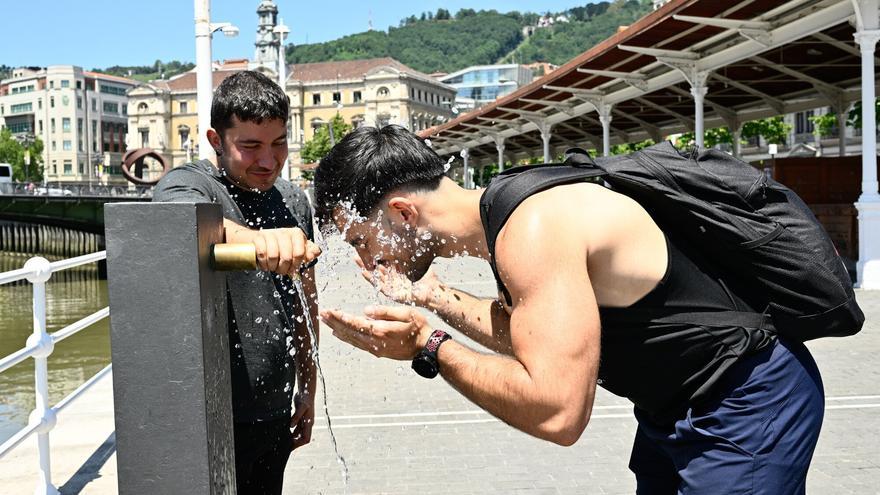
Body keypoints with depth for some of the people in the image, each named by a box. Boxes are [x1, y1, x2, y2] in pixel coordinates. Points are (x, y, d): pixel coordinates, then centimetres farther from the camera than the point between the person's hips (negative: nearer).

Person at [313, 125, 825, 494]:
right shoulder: (508, 212, 0)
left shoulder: (534, 229, -29)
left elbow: (556, 412, -34)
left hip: (748, 406, -9)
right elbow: (538, 339, 16)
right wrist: (433, 296, 8)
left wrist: (428, 348, -25)